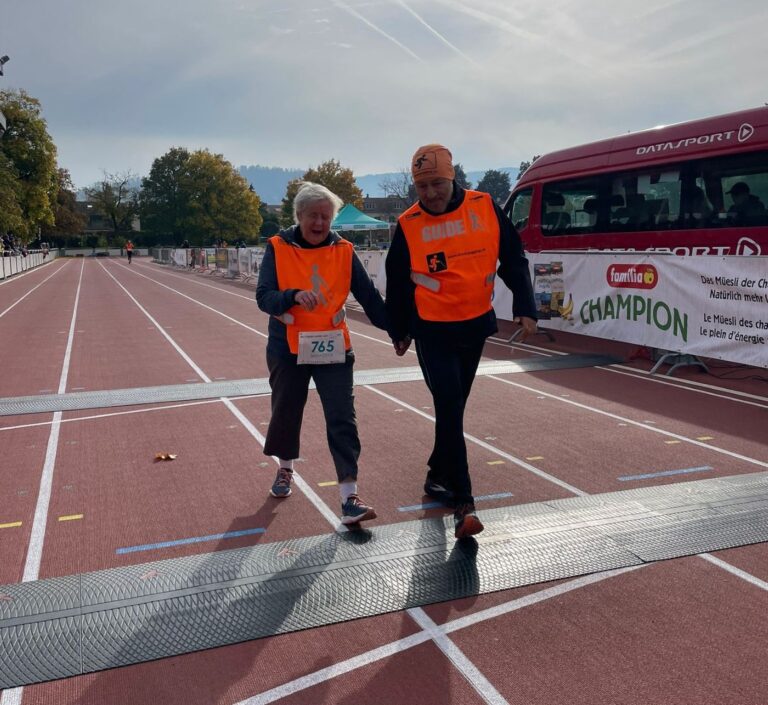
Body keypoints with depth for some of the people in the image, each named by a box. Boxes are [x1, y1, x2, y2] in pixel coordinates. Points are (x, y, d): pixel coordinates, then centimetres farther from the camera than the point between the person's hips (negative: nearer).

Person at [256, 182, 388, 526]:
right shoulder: (278, 248, -5)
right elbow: (263, 297, -13)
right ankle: (285, 470, 43)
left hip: (333, 348, 0)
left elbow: (368, 296, 1)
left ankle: (349, 497, -4)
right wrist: (295, 296, -32)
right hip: (288, 349, 0)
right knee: (285, 414, 15)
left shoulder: (343, 251, 0)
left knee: (342, 420, -6)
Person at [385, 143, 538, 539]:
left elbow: (513, 260, 2)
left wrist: (525, 308, -4)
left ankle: (438, 477, 33)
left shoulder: (485, 208, -4)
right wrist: (399, 332, 11)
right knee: (450, 410, -9)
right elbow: (397, 283, 4)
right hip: (433, 332, -3)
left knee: (454, 408, 15)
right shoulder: (409, 225, -7)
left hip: (475, 327, 3)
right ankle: (463, 503, -4)